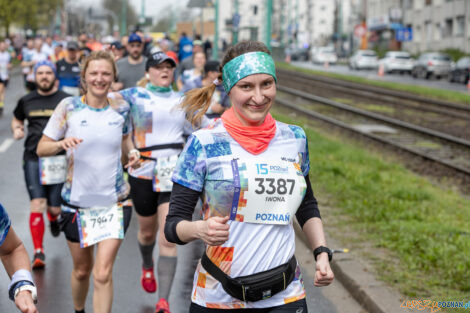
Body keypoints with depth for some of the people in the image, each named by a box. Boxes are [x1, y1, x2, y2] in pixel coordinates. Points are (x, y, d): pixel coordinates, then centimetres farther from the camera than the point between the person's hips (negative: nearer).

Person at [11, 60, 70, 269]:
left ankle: (53, 218, 42)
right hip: (33, 157, 1)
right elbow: (16, 119, 27)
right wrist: (17, 130, 5)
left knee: (55, 208, 2)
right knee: (37, 204, -11)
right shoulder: (26, 101, 11)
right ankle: (38, 251, -5)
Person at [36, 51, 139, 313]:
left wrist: (130, 154, -4)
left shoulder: (121, 109, 0)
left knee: (103, 274, -10)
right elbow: (41, 148, -4)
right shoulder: (69, 107, -7)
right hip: (77, 200, 0)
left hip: (114, 201, 0)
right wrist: (62, 144, -25)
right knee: (82, 270, 16)